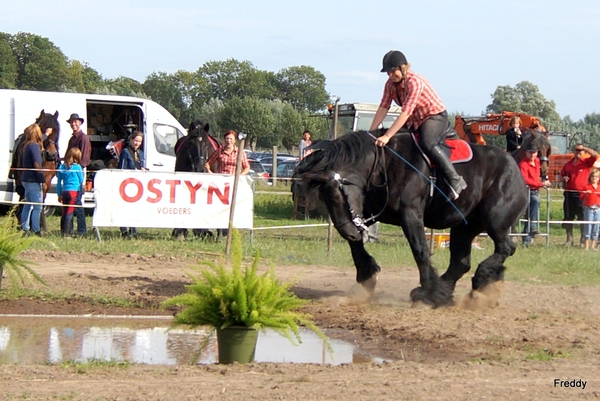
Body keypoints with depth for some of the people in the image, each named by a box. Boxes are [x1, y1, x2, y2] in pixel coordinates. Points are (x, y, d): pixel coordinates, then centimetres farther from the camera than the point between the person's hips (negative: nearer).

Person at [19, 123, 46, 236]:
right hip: (33, 181, -9)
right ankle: (36, 231, -6)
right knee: (37, 207, -5)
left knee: (27, 206, 14)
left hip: (25, 179, 9)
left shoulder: (25, 146, 11)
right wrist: (43, 181, -16)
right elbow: (37, 166, -19)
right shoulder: (35, 146, -15)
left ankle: (25, 229, 17)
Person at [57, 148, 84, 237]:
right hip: (74, 191, -4)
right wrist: (82, 189, 29)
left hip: (64, 192, 4)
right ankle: (67, 232, -9)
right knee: (70, 213, -6)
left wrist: (59, 194, 20)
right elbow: (81, 180, 7)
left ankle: (63, 231, 13)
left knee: (64, 213, 10)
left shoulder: (61, 167, 8)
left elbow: (59, 182, 13)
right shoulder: (77, 167, -4)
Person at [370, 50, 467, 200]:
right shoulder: (390, 83, -4)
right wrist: (371, 133, -11)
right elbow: (383, 108, -3)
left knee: (427, 144, -34)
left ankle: (456, 180, -33)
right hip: (415, 120, 9)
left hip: (435, 116, -9)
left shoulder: (415, 82, -28)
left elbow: (406, 113, -33)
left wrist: (387, 136, -37)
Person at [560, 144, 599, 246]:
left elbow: (595, 155, -17)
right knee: (568, 218, 7)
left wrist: (584, 148, -14)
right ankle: (569, 239, 15)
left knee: (582, 218, -2)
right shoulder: (568, 164, 12)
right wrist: (564, 178, 1)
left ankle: (583, 240, 5)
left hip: (581, 194, -4)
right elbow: (561, 175, 24)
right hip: (569, 194, 4)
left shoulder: (586, 163, -1)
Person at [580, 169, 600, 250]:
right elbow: (581, 198, -2)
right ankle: (587, 246, 1)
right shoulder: (587, 187, 1)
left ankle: (593, 245, 12)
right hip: (589, 209, -3)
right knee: (588, 226, -4)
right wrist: (586, 194, -19)